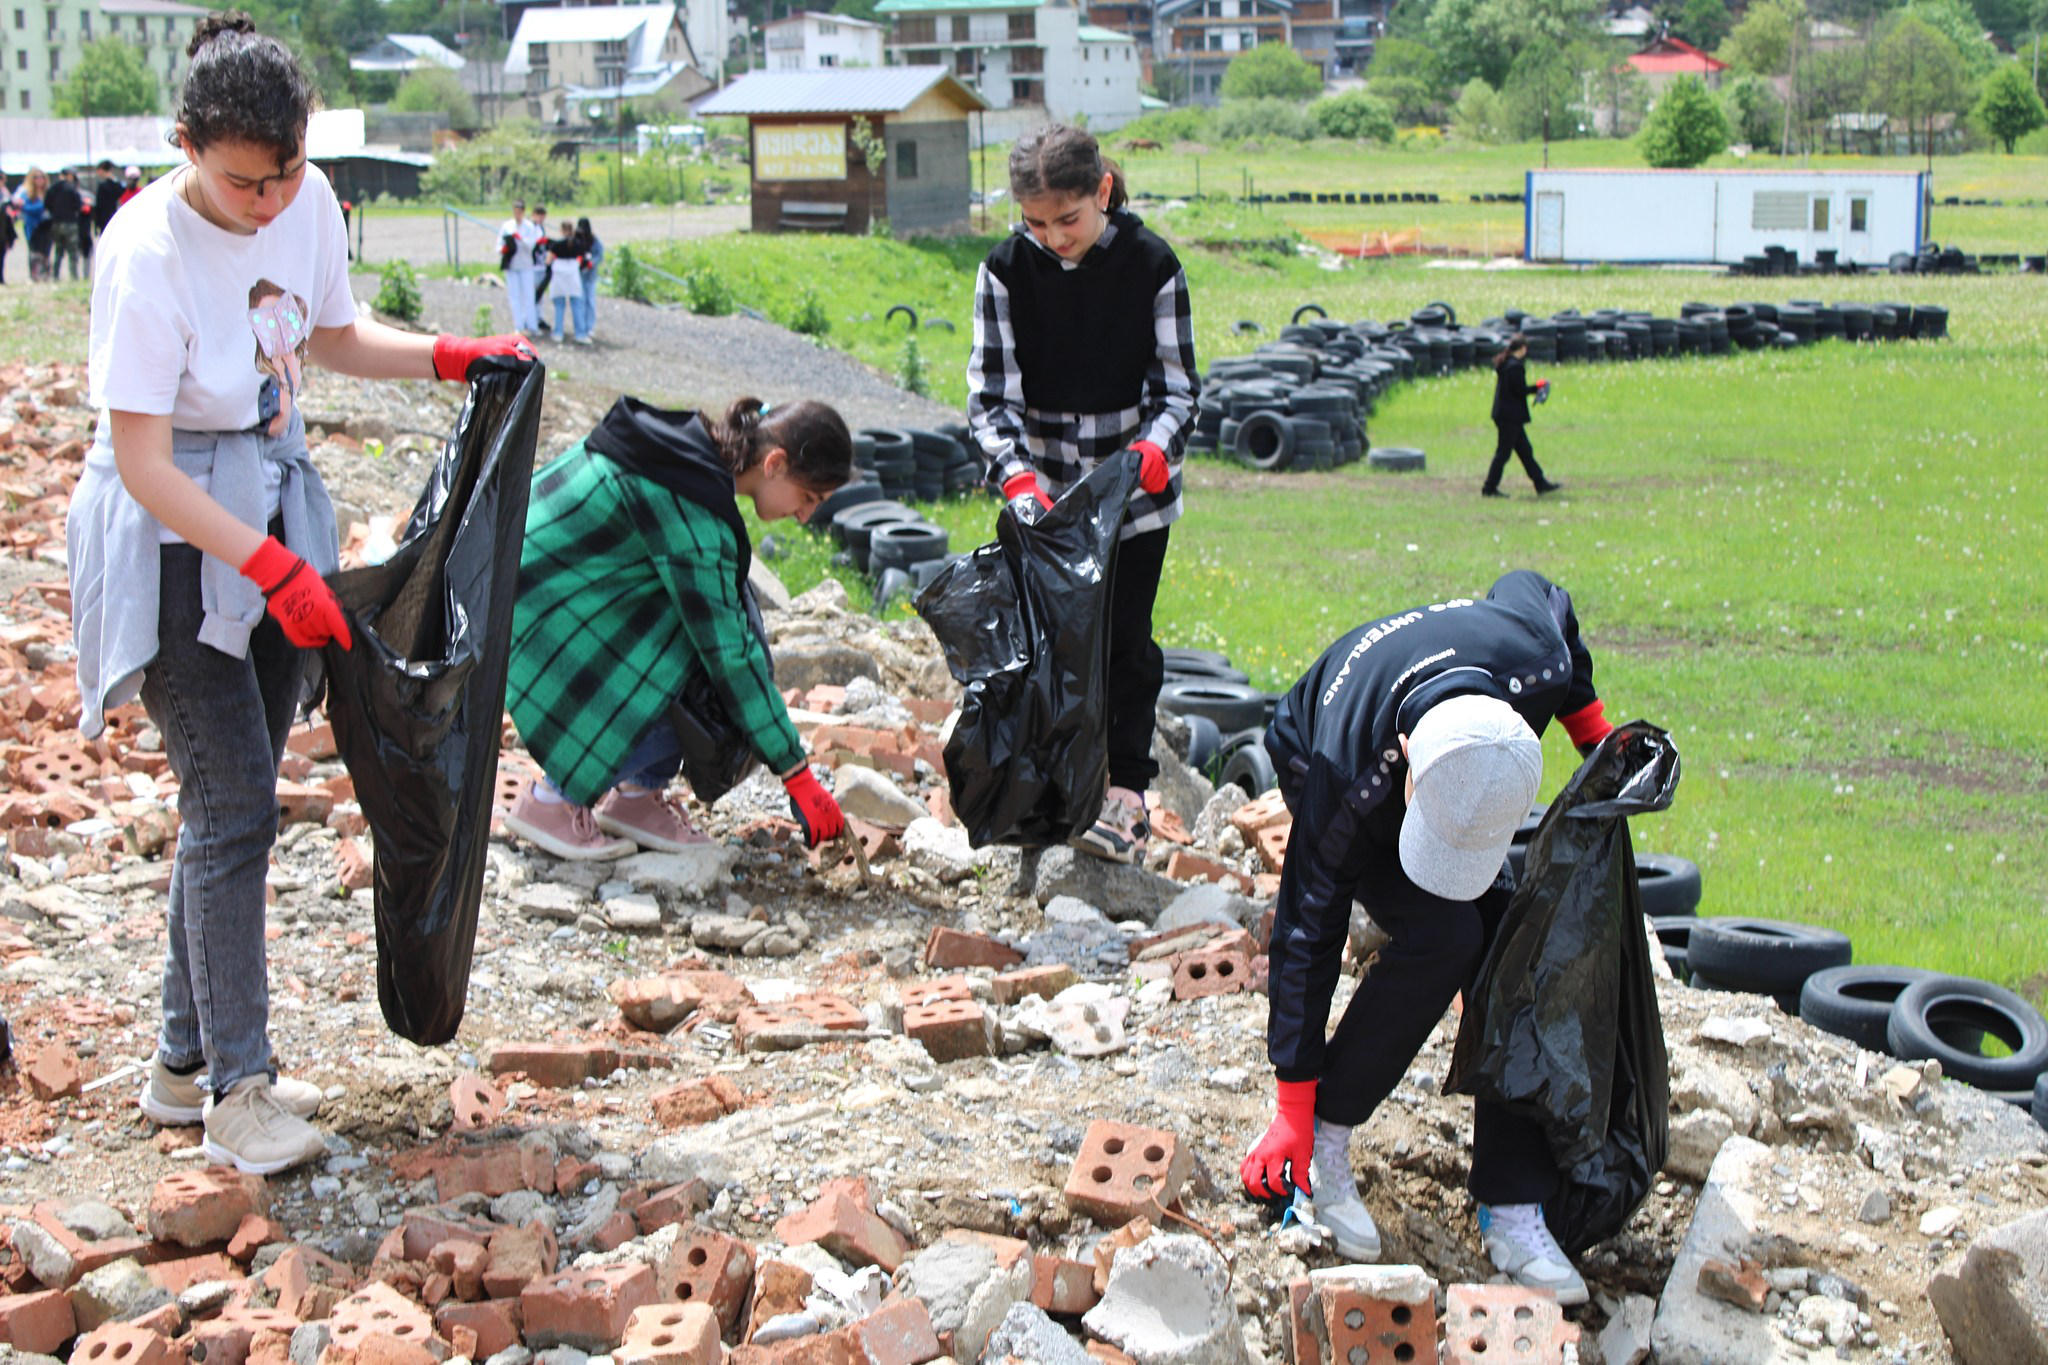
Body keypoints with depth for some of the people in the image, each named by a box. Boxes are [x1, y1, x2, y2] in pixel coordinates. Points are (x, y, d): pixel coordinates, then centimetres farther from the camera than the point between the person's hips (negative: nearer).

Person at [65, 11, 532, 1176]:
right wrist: (276, 570, -28)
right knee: (235, 804, -9)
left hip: (272, 503, 7)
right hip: (172, 539, -7)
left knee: (237, 799, 10)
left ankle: (187, 1062, 22)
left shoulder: (307, 201, -4)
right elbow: (143, 464, -23)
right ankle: (235, 1091, -1)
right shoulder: (149, 253, -23)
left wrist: (458, 357, 2)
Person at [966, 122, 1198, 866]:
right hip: (1041, 486, 2)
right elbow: (991, 392, -10)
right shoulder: (1006, 269, -10)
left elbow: (1176, 386, -7)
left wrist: (1153, 450, -27)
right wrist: (1018, 477, -27)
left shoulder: (1152, 265, -13)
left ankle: (1126, 792, 6)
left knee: (1123, 636, 0)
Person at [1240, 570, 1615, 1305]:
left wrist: (1597, 736, -5)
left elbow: (1531, 590, -11)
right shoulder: (1347, 782, -43)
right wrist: (1294, 1112, -25)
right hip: (1313, 761, -4)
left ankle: (1513, 1214, -6)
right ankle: (1323, 1143, -11)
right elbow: (1308, 933, -31)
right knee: (1442, 934, -27)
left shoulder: (1536, 661, -37)